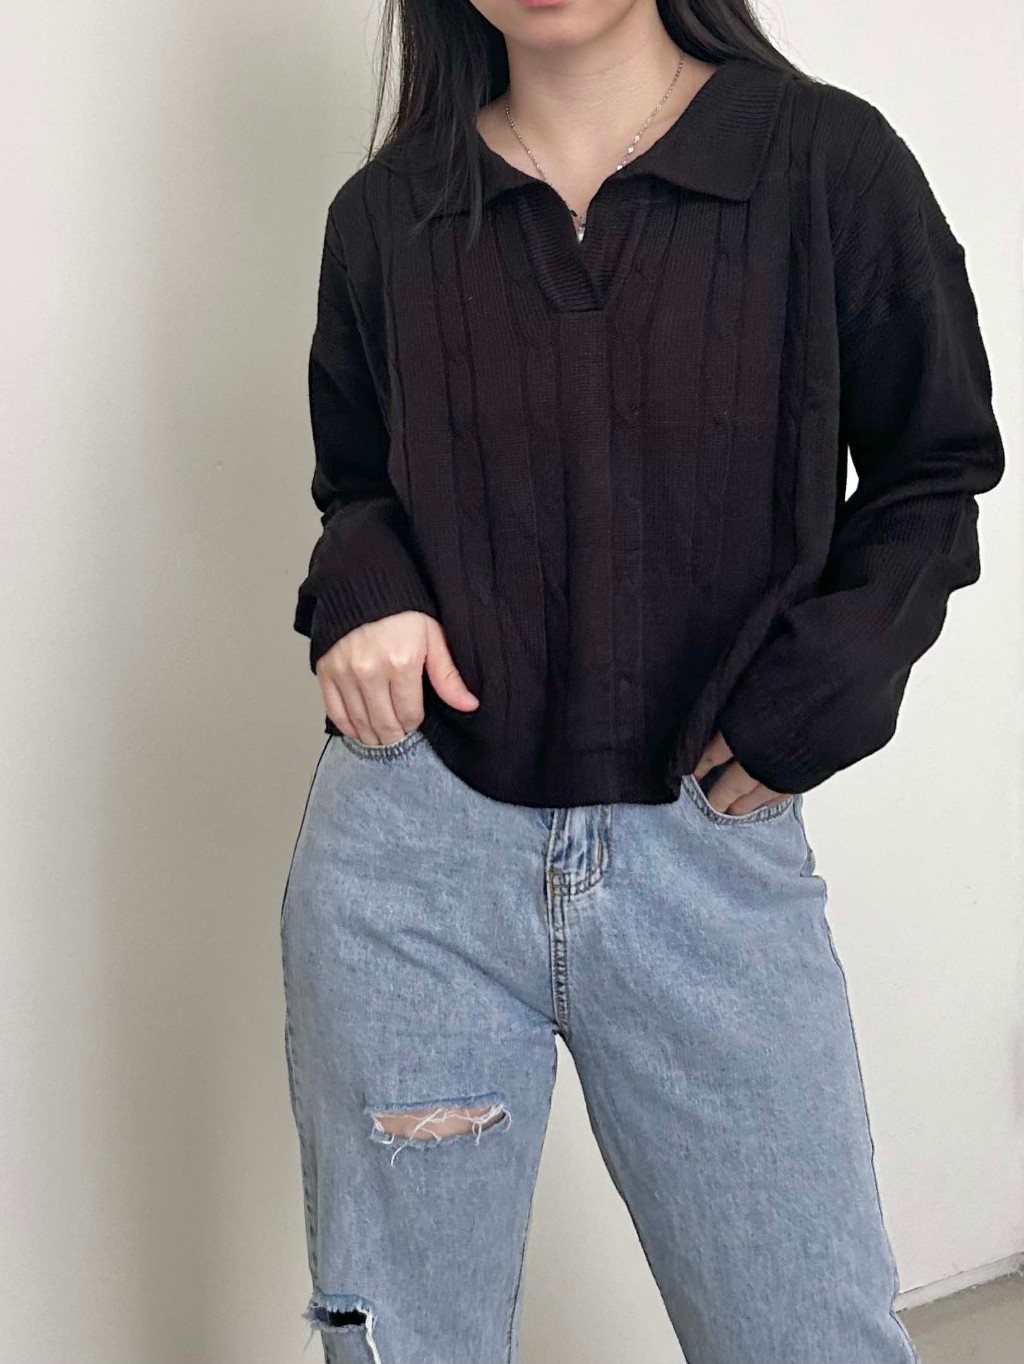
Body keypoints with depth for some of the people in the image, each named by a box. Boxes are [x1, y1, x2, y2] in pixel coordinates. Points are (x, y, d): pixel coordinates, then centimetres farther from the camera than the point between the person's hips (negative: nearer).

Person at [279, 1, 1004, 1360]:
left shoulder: (828, 162, -2)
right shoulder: (387, 214, 5)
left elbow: (937, 469, 6)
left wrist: (819, 690, -9)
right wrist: (362, 590, -4)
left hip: (713, 852, -1)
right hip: (413, 853, 2)